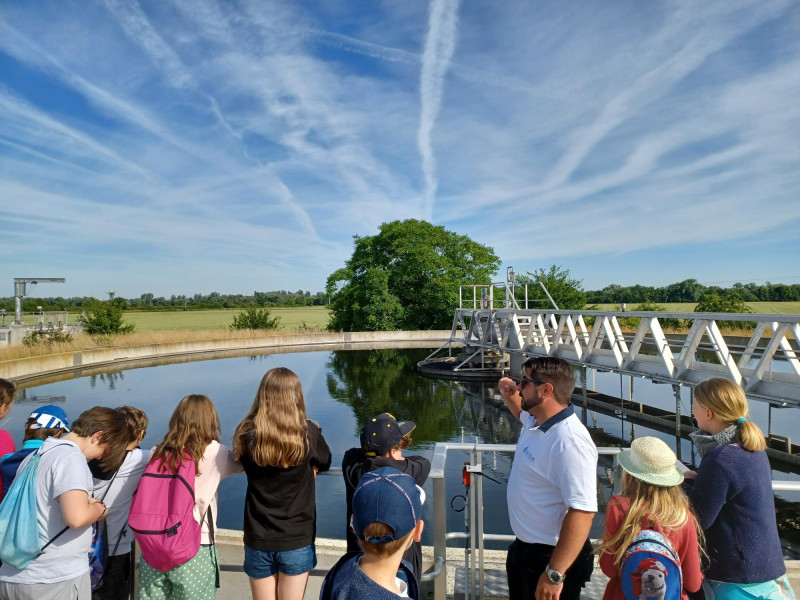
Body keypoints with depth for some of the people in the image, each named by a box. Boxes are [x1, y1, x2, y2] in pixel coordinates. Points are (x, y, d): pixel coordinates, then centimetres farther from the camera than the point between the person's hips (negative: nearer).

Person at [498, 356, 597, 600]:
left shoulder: (569, 442, -32)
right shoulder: (535, 421, -2)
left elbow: (582, 512, -33)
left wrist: (555, 574, -30)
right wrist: (509, 396, 3)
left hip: (551, 557, -9)